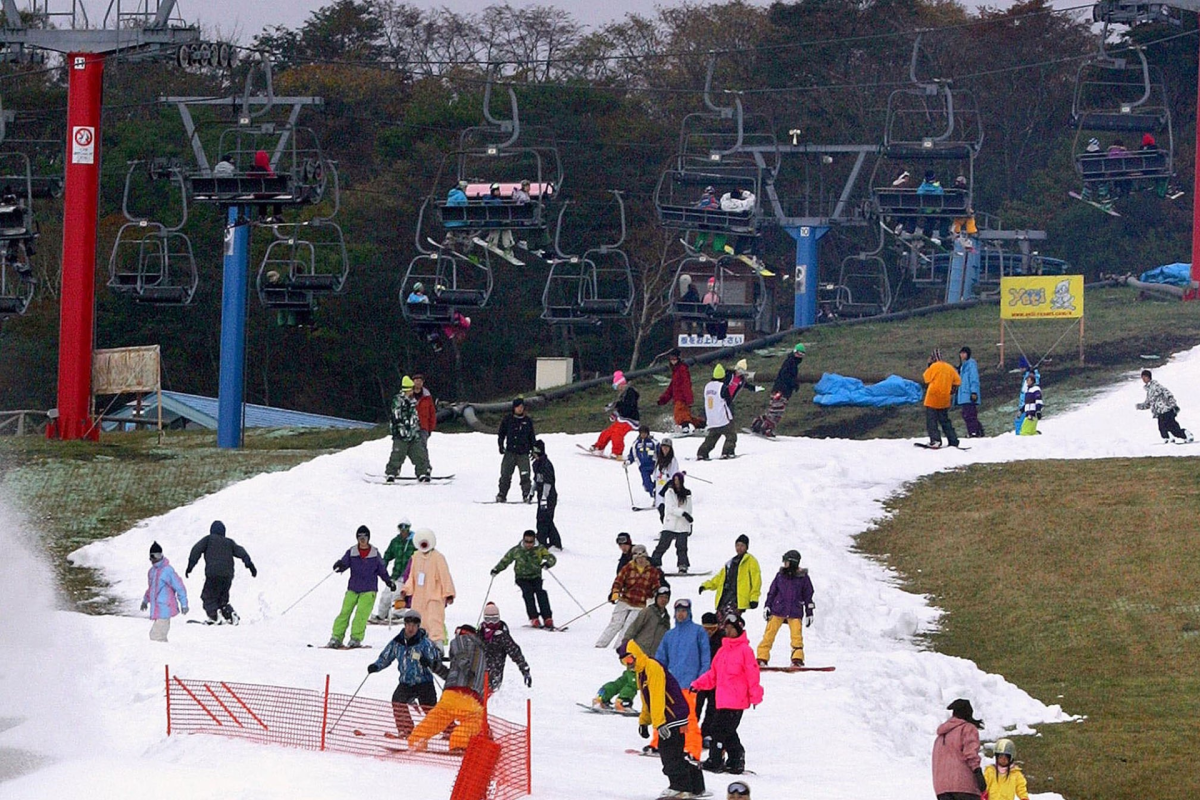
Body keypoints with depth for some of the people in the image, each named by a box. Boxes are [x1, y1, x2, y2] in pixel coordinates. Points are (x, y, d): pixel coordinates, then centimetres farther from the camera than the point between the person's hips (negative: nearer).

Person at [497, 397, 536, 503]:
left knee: (525, 475, -10)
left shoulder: (527, 421, 9)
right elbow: (501, 433, 10)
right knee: (505, 475, -2)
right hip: (510, 452, 0)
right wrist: (501, 445, -2)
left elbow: (532, 437, 17)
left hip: (523, 453, 0)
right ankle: (502, 495, 5)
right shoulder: (507, 419, 6)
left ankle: (527, 494, -6)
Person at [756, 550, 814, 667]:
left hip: (795, 612, -1)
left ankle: (797, 659, -1)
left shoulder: (803, 577, 2)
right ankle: (762, 658, -1)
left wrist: (809, 613, 8)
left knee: (797, 636, -10)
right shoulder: (780, 575, 6)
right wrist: (767, 606, 6)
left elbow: (808, 596, 8)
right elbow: (772, 591, 13)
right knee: (769, 634, -4)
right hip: (778, 609, 1)